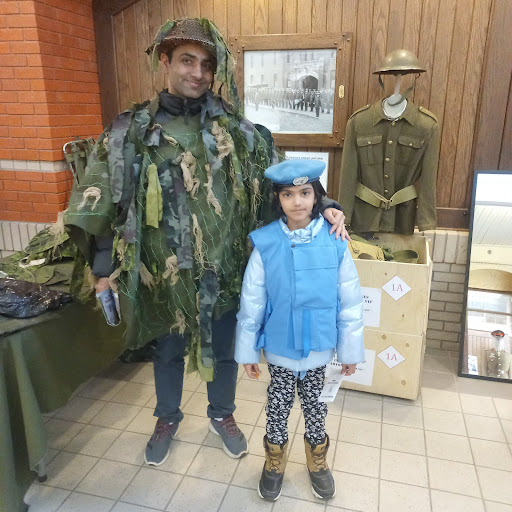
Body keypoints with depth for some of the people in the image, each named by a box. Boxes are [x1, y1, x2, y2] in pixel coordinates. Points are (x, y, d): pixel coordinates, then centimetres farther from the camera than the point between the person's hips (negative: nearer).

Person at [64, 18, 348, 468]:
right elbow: (99, 198, -2)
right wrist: (102, 264, -5)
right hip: (166, 271, 0)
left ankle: (222, 414, 46)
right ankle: (168, 418, 46)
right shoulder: (131, 132, -4)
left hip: (225, 267, 1)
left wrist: (323, 206, -13)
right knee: (169, 350, 20)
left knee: (225, 348, 18)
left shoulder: (234, 127, -1)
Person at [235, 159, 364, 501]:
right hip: (279, 347, 0)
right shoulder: (265, 243, -15)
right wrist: (248, 350, -1)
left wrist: (350, 350, 0)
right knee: (279, 403, 18)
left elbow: (350, 301, -6)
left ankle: (317, 459, 48)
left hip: (318, 347, 1)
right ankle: (275, 459, 46)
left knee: (314, 403, 21)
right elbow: (251, 302, -7)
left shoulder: (334, 242, -14)